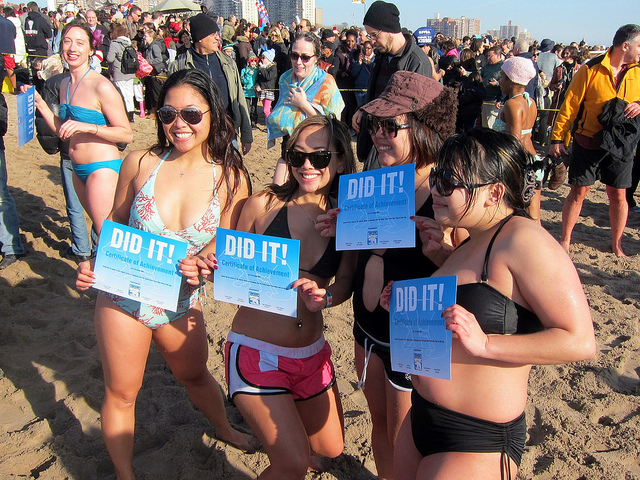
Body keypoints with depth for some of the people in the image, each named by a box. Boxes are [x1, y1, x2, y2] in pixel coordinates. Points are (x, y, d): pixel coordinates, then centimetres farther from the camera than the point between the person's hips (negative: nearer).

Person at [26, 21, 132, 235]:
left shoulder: (101, 86, -15)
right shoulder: (65, 84, 10)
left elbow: (127, 134, -17)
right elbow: (63, 131, 17)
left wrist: (88, 127, -26)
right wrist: (39, 102, 10)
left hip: (102, 168, -8)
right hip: (79, 170, 8)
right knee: (100, 229, 20)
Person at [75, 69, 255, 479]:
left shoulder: (231, 179, -12)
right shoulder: (141, 163, -12)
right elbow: (114, 227, 0)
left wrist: (203, 267, -26)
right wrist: (93, 266, -16)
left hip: (182, 304, 1)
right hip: (123, 297, 0)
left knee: (196, 375, 25)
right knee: (121, 394, 15)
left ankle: (224, 429, 56)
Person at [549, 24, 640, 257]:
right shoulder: (591, 70, -8)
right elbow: (570, 105, -6)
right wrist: (557, 137, -10)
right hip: (588, 143, -3)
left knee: (618, 195, 7)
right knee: (578, 192, 3)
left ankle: (616, 244, 22)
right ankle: (565, 240, 17)